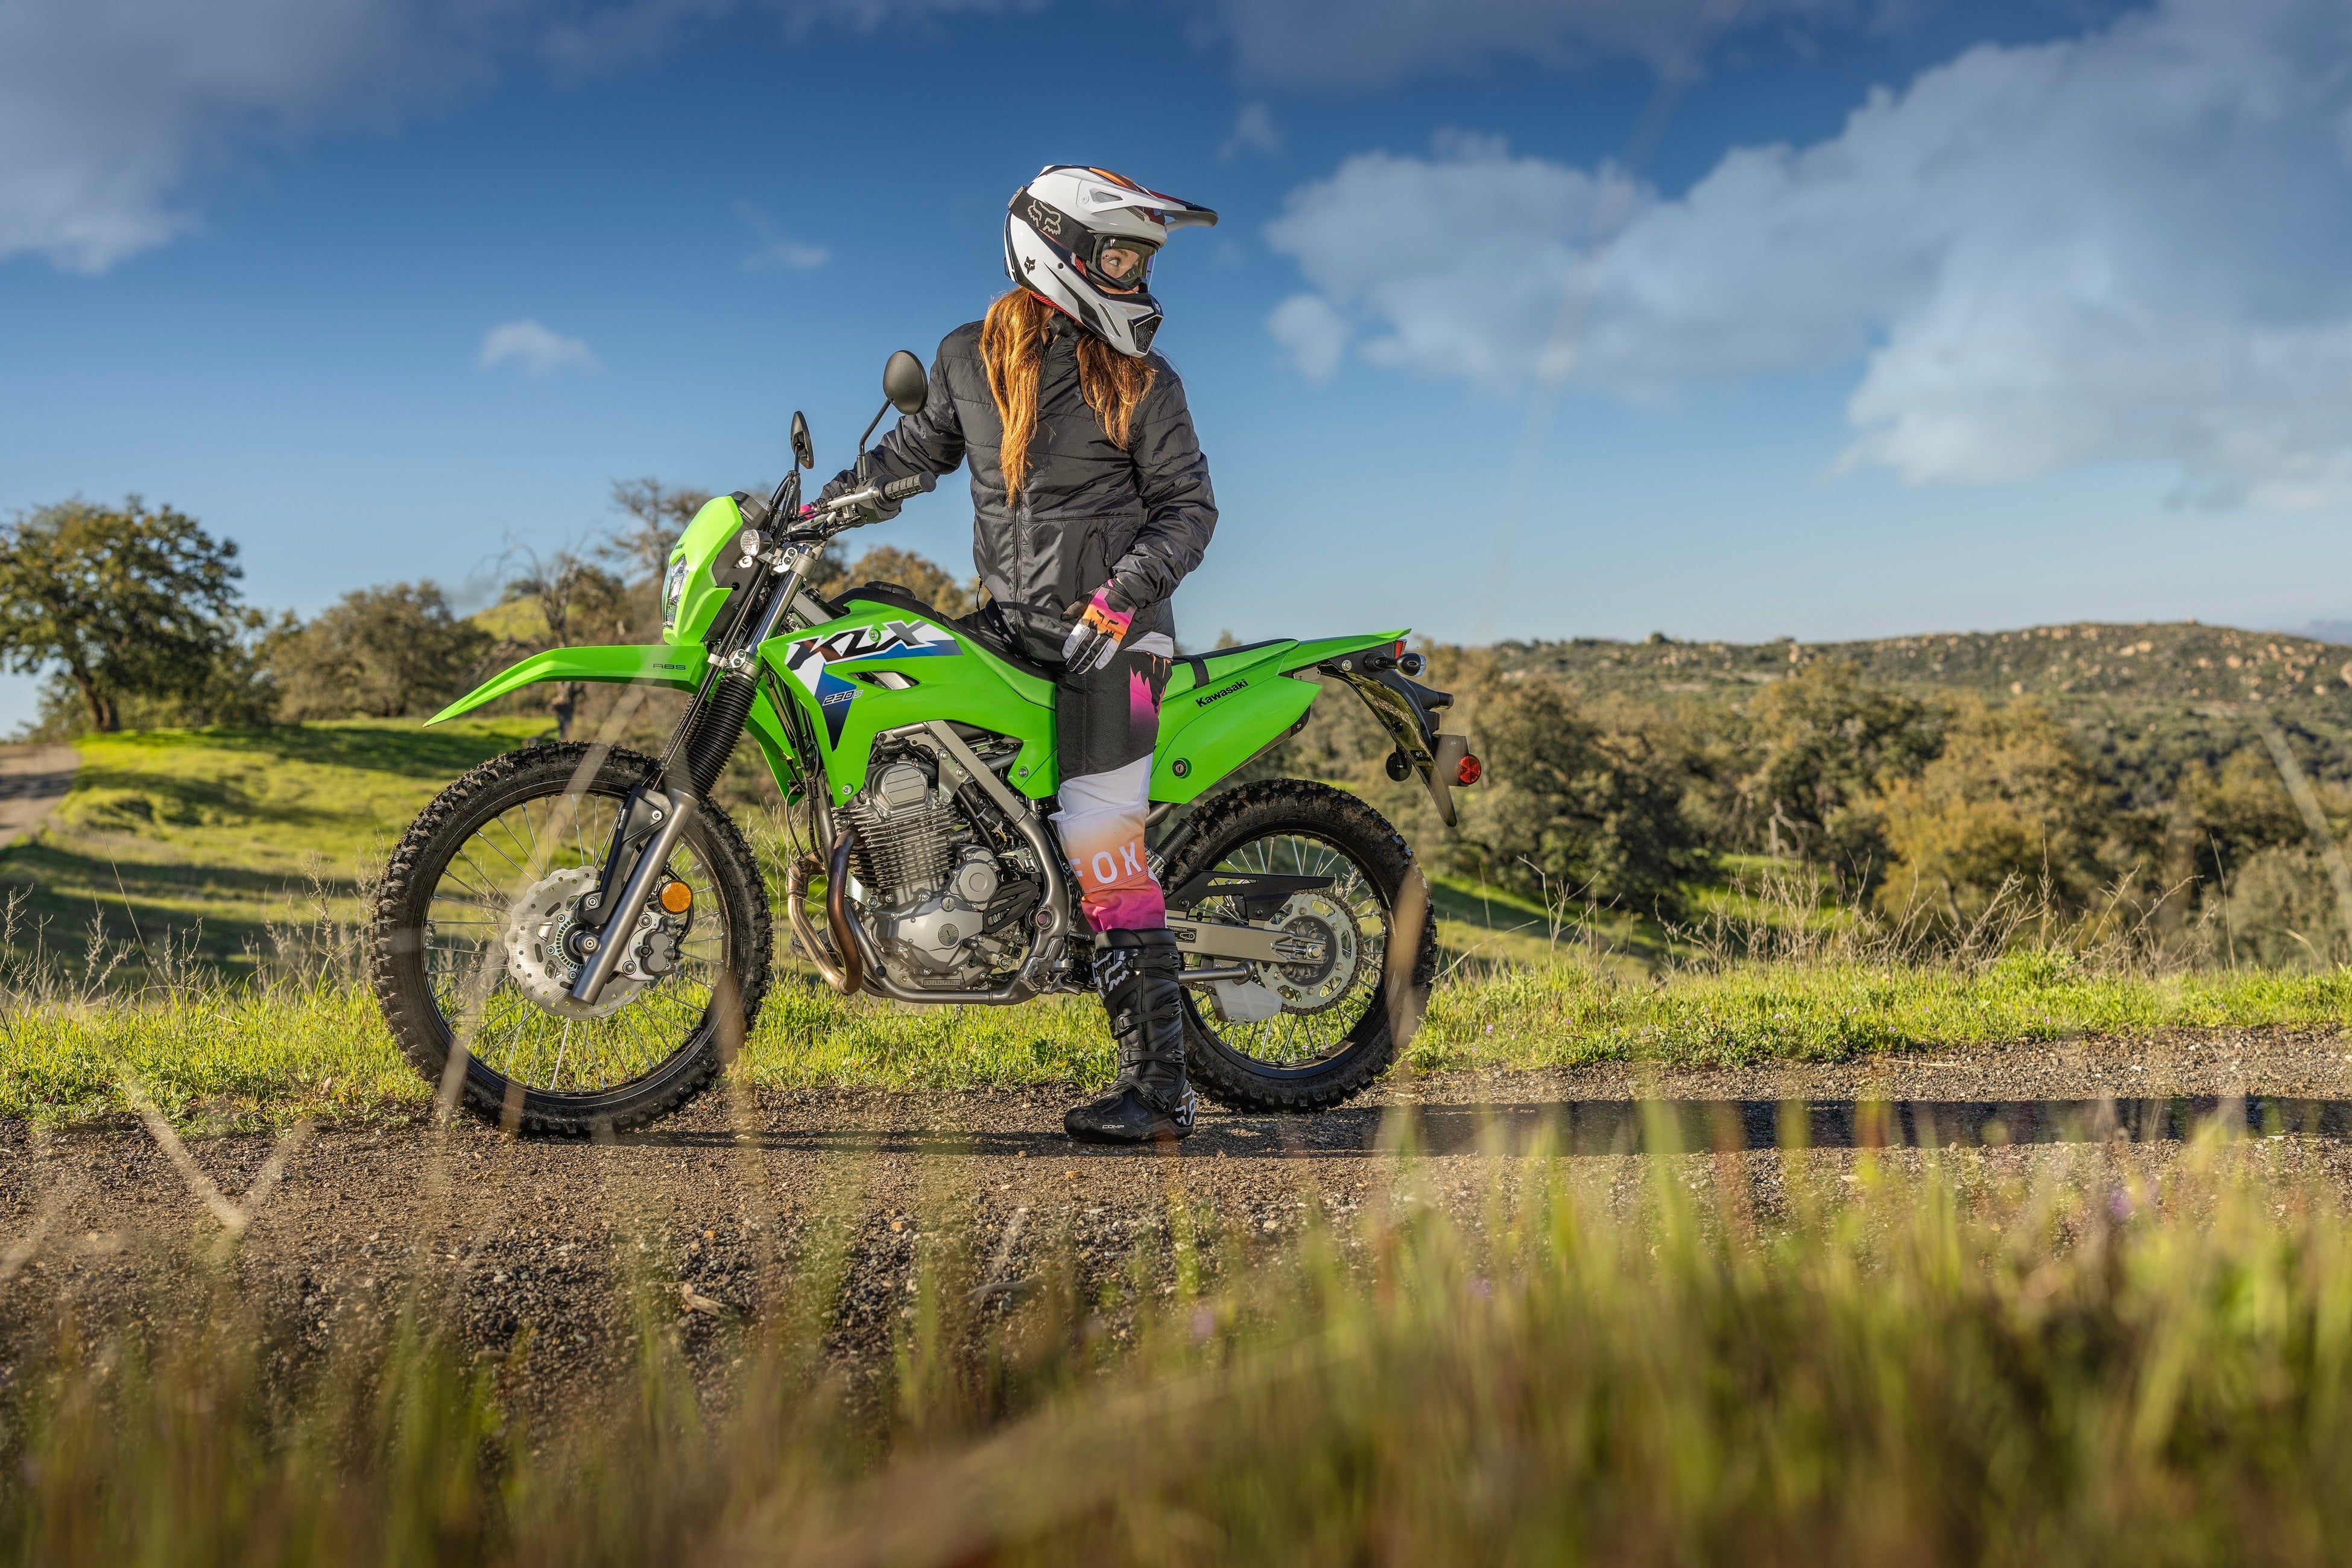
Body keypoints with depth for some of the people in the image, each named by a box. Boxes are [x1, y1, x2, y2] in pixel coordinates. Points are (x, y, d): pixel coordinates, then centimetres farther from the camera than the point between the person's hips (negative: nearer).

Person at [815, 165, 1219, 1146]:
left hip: (1110, 632, -6)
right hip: (1015, 621, 6)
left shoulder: (1140, 380, -2)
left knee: (1102, 844, -14)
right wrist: (825, 505, 11)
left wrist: (1120, 597, -17)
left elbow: (1188, 503, -3)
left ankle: (1159, 1090, -10)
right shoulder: (970, 358, 9)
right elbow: (919, 449, 23)